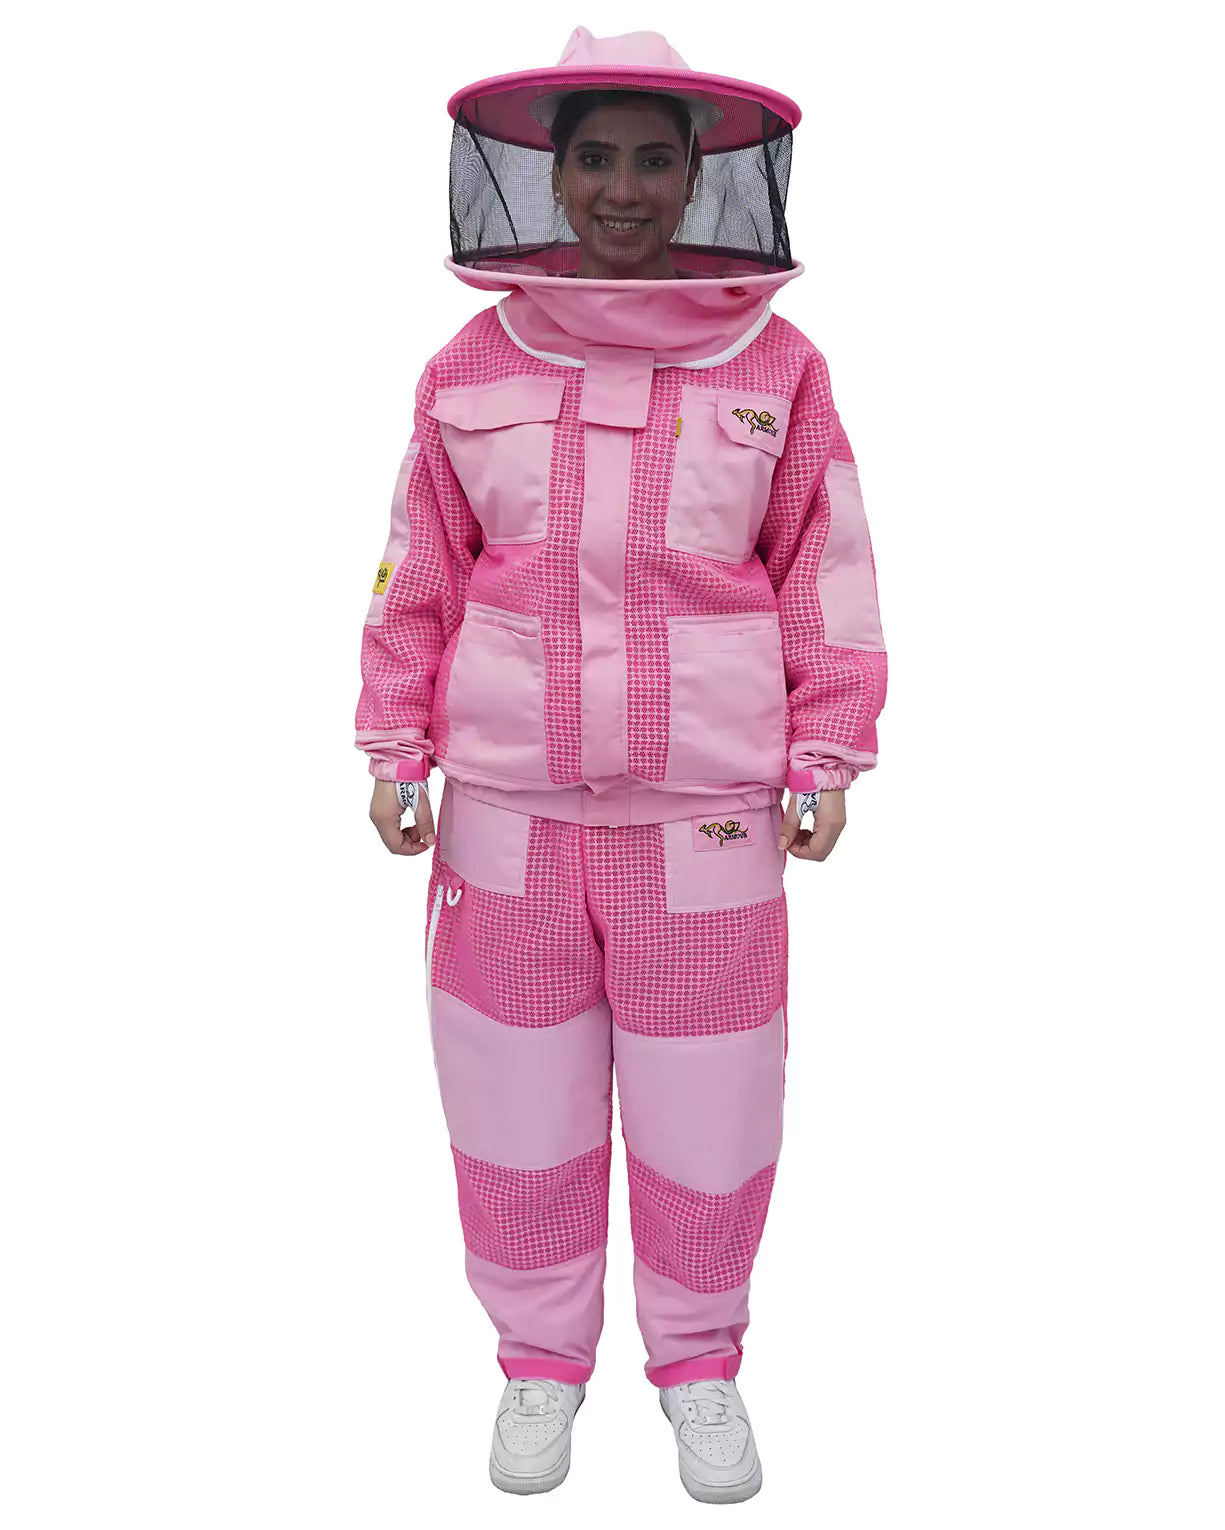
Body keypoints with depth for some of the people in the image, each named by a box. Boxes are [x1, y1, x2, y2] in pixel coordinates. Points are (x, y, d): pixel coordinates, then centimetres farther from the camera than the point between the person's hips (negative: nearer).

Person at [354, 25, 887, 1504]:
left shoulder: (775, 365, -1)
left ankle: (698, 1359, 32)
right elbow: (418, 573, 8)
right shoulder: (472, 366, 2)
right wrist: (395, 748, 4)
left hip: (707, 810, -1)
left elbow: (826, 570, 3)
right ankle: (541, 1357, 32)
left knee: (704, 1107, 8)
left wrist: (825, 760, 0)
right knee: (518, 1100, 10)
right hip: (508, 808, 1)